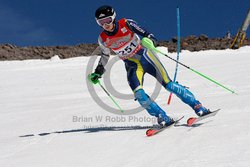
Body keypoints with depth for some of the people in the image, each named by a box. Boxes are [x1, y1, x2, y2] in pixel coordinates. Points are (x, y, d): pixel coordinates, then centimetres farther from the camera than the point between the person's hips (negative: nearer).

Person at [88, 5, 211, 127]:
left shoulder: (125, 24, -14)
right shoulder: (103, 39, -4)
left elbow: (143, 31, -25)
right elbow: (105, 56, 14)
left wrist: (149, 37, -46)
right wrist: (97, 73, 13)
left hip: (145, 56, -2)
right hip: (132, 66, 3)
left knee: (167, 84, -10)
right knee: (138, 94, -21)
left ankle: (197, 106, 1)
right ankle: (163, 118, -11)